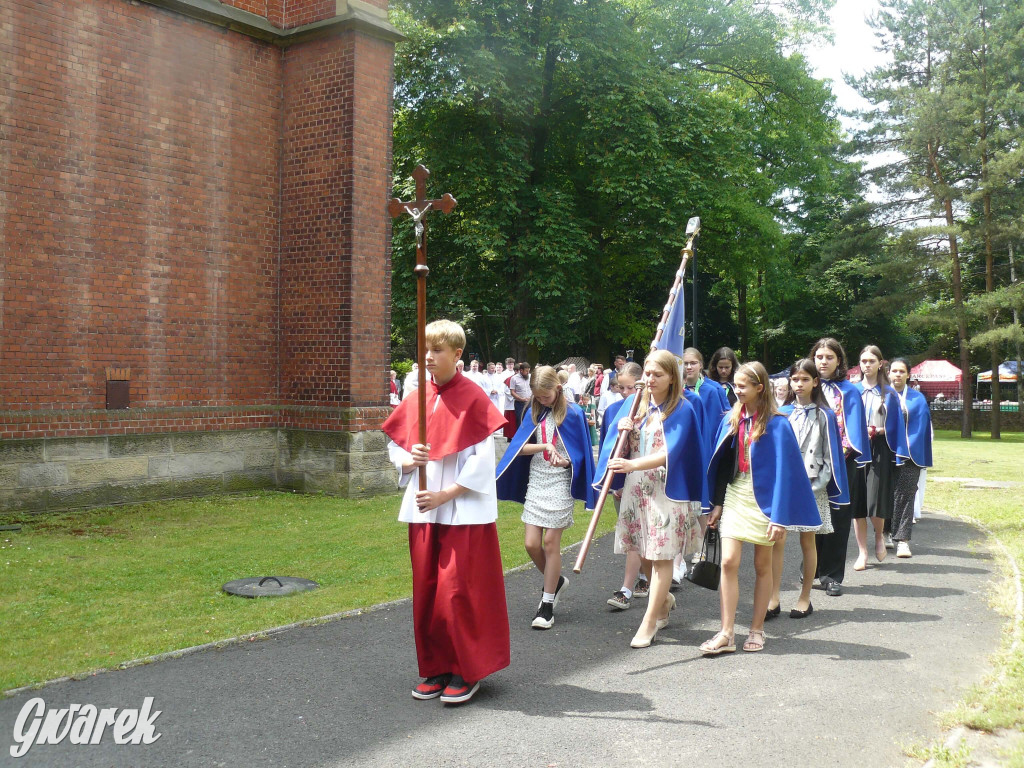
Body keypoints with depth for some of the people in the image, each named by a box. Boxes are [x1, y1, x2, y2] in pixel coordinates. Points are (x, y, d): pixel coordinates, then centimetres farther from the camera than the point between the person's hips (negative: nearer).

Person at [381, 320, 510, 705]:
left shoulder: (473, 399, -9)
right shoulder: (416, 400, 8)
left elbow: (482, 461, -12)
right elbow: (395, 447, 16)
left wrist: (444, 495, -15)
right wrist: (409, 459, -7)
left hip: (463, 510, -6)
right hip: (423, 510, 6)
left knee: (458, 590, -4)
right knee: (426, 590, 9)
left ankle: (466, 672, 10)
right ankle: (436, 668, 22)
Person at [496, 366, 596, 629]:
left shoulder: (572, 413, -6)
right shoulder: (533, 412, 5)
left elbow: (580, 452, -1)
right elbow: (520, 447, -2)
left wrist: (565, 461, -20)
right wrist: (545, 446, -17)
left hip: (560, 484, -4)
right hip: (536, 482, 4)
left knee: (550, 541, -2)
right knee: (531, 544, 0)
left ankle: (548, 603, 10)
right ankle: (555, 580, 29)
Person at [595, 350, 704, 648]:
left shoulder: (681, 410, -7)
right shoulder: (634, 404, 9)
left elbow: (669, 452, -18)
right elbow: (619, 446, 11)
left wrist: (633, 465, -31)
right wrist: (621, 430, -12)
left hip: (666, 490, -5)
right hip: (635, 488, 5)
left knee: (661, 555, -3)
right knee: (645, 552, 10)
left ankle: (649, 622, 3)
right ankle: (664, 600, 34)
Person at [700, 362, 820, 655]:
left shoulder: (776, 425, -11)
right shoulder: (732, 420, 4)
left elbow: (784, 470, -12)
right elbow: (722, 464, 9)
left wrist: (779, 516, -15)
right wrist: (717, 503, 7)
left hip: (763, 497, -4)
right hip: (734, 496, 4)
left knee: (762, 566, 9)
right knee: (728, 562, -6)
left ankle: (756, 630, 21)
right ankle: (726, 633, -2)